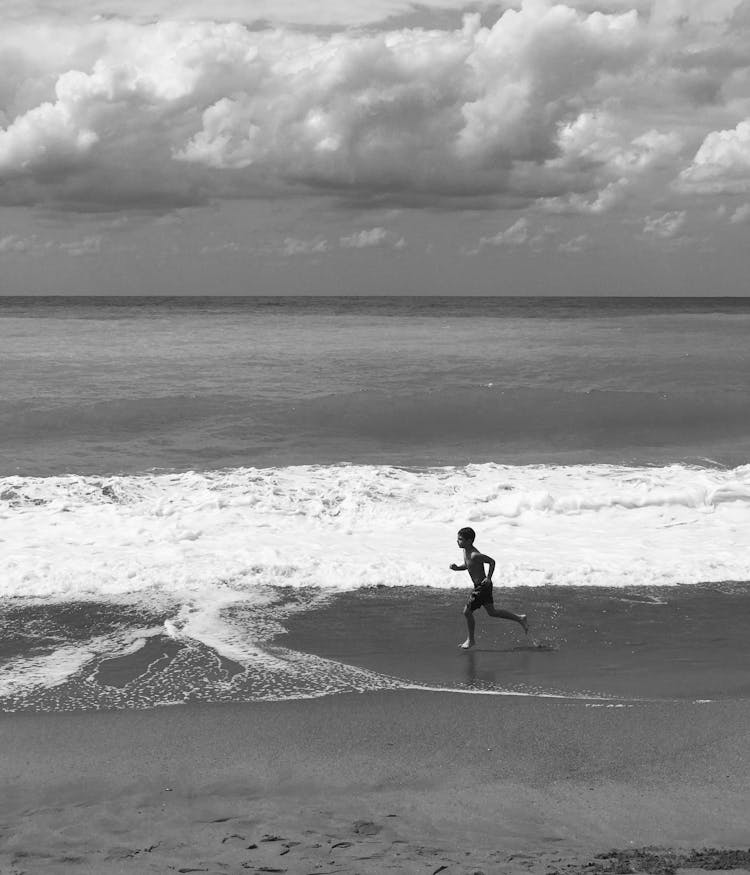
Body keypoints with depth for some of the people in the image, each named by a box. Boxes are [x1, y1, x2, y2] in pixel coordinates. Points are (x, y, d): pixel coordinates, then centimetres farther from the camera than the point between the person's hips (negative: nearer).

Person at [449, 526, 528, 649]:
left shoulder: (475, 555, -25)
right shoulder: (465, 551, 3)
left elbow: (492, 561, -21)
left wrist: (488, 578, -25)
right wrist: (457, 568, 1)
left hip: (483, 586, -10)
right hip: (479, 586, 10)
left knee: (467, 611, -2)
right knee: (492, 612, 20)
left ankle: (471, 640, 14)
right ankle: (520, 618, 29)